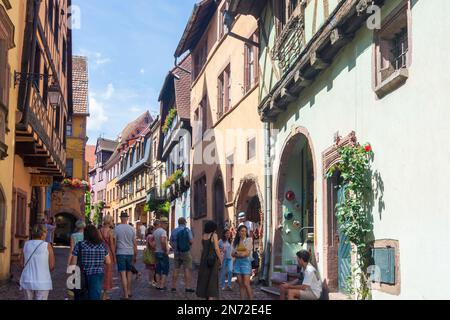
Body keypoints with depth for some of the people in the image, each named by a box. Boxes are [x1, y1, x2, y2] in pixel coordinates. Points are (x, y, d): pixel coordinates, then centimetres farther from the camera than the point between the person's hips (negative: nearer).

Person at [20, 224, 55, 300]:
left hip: (27, 281, 4)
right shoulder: (47, 246, -8)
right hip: (42, 282, -4)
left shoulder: (26, 245, 2)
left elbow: (22, 264, 6)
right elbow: (52, 266, -6)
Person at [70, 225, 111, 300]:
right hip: (97, 276, 1)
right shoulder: (102, 245, 1)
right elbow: (108, 262, 8)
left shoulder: (79, 245, -6)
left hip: (82, 277, -1)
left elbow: (73, 263, -6)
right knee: (95, 296, 5)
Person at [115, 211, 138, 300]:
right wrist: (135, 256, 13)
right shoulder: (132, 229, 2)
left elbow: (114, 243, -1)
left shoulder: (117, 228, -4)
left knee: (123, 274, -3)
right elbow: (135, 244, 5)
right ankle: (129, 291, 23)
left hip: (120, 253, -2)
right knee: (129, 272, 18)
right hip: (130, 253, 3)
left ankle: (126, 295, -5)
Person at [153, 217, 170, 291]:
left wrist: (154, 248, 12)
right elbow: (163, 241, -31)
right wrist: (166, 250, -21)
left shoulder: (155, 231, 10)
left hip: (157, 252, 8)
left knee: (158, 270, 13)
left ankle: (158, 285, 15)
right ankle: (162, 286, -3)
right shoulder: (163, 231, -17)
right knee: (165, 270, -1)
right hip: (163, 253, -8)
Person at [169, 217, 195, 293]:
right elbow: (191, 241, -13)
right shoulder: (187, 230, -8)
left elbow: (171, 242, 11)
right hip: (186, 252, -5)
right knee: (187, 269, -2)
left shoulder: (174, 231, 8)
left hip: (177, 252, 5)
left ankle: (173, 287, 11)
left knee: (176, 269, 9)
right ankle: (187, 287, -5)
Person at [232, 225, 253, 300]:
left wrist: (237, 253, -7)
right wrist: (241, 253, -12)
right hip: (237, 263, 5)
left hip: (246, 262, -4)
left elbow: (247, 253, -9)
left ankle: (251, 299, -7)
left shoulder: (248, 240, 1)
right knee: (240, 284, 3)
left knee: (246, 284, -11)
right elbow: (232, 254, 4)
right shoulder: (236, 242, 13)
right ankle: (242, 298, 5)